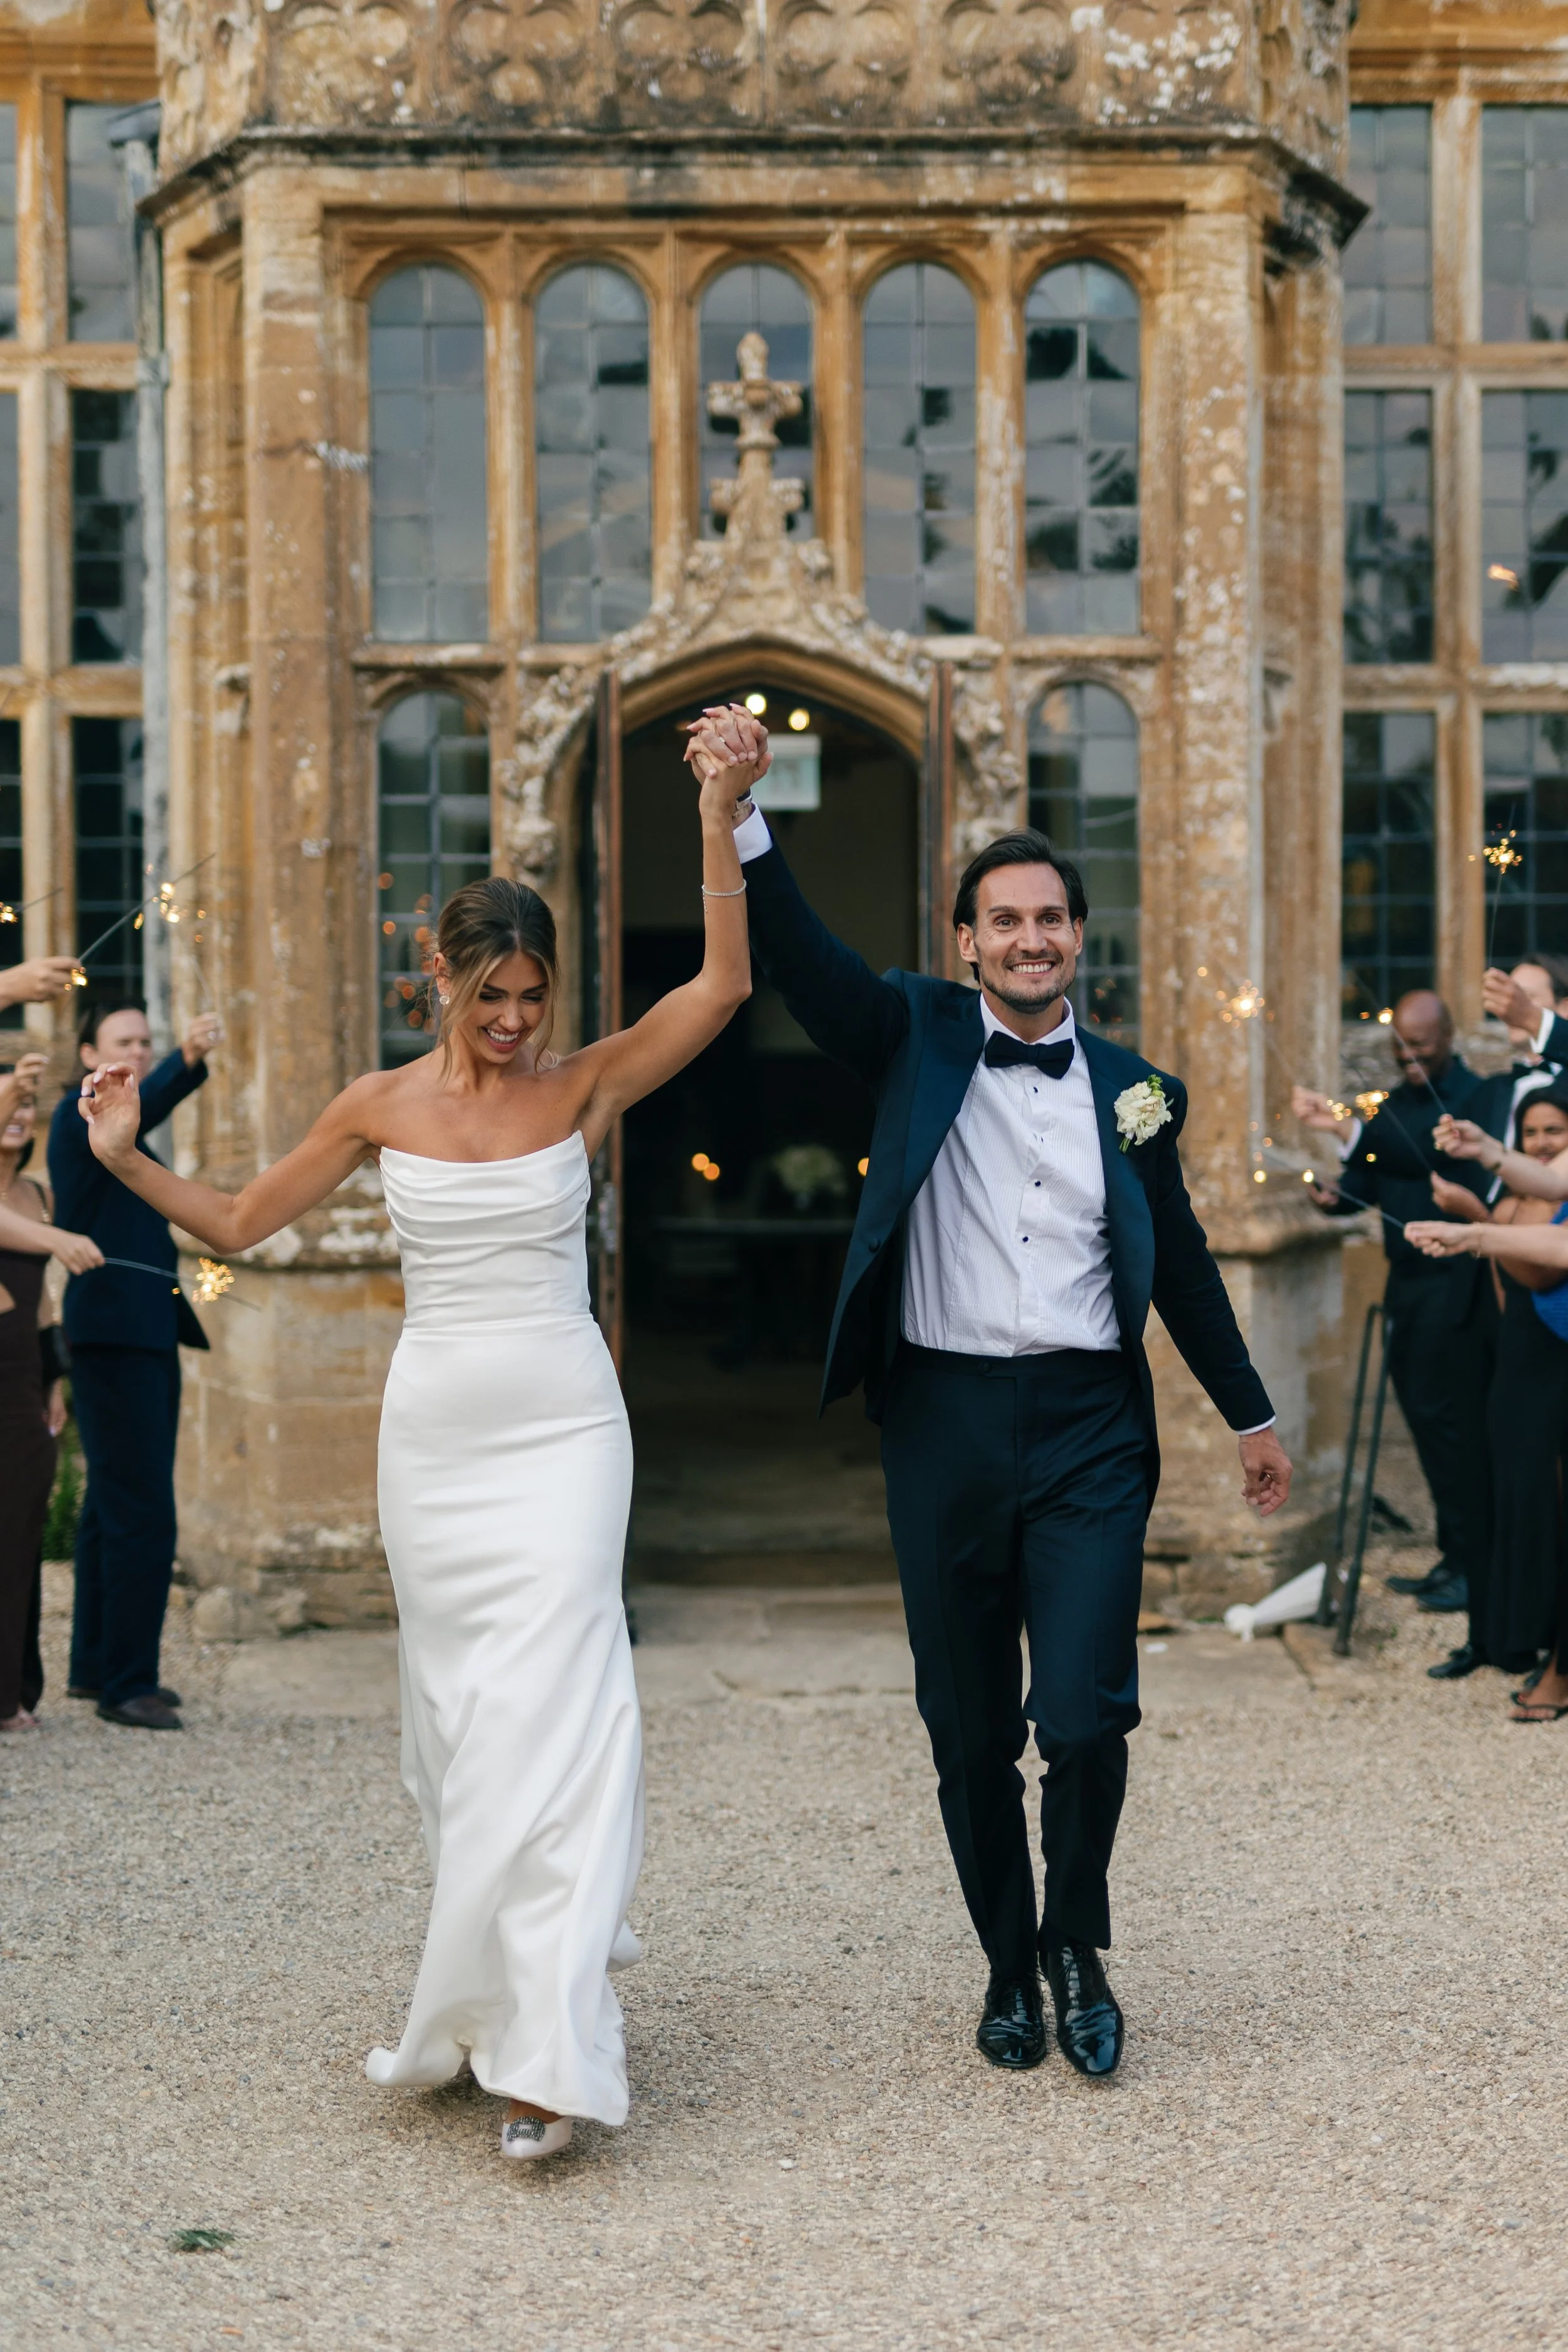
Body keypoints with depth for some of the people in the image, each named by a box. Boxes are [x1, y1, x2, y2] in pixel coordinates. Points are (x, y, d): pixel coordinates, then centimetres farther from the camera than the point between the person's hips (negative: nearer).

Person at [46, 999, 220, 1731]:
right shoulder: (80, 1113, -8)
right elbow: (137, 1111, -31)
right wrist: (187, 1063, -47)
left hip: (146, 1336, 10)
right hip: (110, 1334, -10)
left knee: (113, 1505, 15)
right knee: (142, 1513, -13)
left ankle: (96, 1665, 24)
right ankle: (125, 1685, -10)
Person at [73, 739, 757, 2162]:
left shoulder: (588, 1086, 0)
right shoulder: (383, 1108, 5)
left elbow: (724, 982, -11)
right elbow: (237, 1221, 11)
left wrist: (718, 814, -17)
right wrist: (128, 1158, -1)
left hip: (561, 1429, -3)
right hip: (433, 1432, 3)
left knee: (545, 1708, -12)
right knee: (455, 1713, 8)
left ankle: (545, 2044, -12)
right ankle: (494, 1992, 26)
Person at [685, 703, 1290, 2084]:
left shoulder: (1132, 1090, 10)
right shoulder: (918, 1039, 5)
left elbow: (1180, 1262, 17)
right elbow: (802, 962, -10)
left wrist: (1251, 1416, 21)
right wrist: (740, 810, -24)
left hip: (1090, 1428, 0)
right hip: (944, 1418, 0)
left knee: (1085, 1717, -9)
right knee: (971, 1732, 8)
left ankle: (1078, 1948, 16)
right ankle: (1009, 1969, 26)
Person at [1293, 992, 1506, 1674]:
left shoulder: (1479, 1098, -10)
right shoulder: (1398, 1104, 15)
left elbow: (1438, 1160, -26)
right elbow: (1369, 1179, 15)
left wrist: (1346, 1129, -36)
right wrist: (1336, 1194, -7)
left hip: (1456, 1288, -7)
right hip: (1408, 1286, 7)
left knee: (1451, 1424, -6)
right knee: (1428, 1420, 11)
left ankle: (1474, 1569, 2)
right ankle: (1455, 1556, 20)